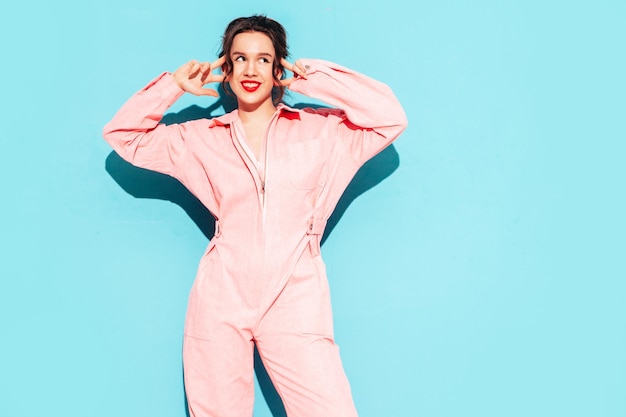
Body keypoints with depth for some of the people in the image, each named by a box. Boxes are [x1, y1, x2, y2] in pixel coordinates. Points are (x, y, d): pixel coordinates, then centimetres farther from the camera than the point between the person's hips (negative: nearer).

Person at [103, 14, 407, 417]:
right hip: (221, 300, 2)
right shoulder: (201, 139, 12)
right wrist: (174, 85, 8)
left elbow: (391, 118, -2)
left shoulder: (319, 131, 7)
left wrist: (316, 78, 1)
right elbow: (122, 134, 14)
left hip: (295, 301, -1)